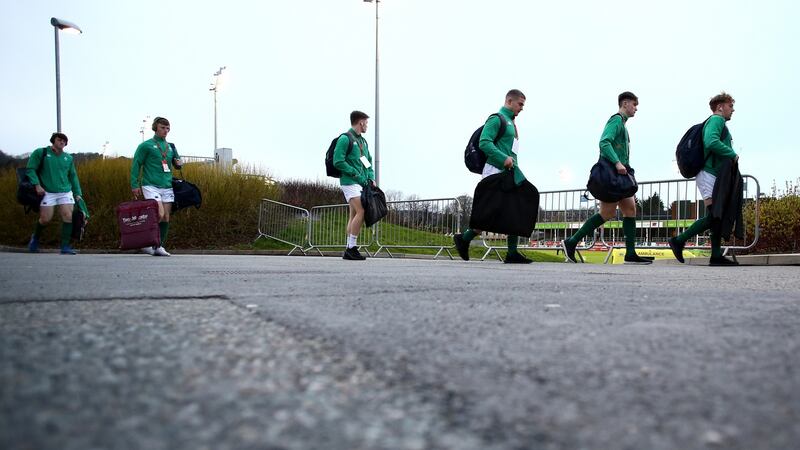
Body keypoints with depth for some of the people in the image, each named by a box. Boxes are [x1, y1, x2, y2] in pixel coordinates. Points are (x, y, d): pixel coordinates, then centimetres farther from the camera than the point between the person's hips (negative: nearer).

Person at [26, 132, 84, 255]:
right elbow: (30, 169, 0)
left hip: (65, 192, 3)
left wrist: (77, 193, 11)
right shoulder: (40, 153, 3)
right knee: (45, 219, -3)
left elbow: (73, 176, 18)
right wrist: (37, 185, -13)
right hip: (47, 192, -3)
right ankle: (35, 238, 28)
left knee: (68, 217, -9)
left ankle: (65, 247, -4)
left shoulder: (68, 158, 14)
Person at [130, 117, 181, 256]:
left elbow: (176, 164, 28)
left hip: (167, 186, 6)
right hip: (151, 186, -5)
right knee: (159, 214, -18)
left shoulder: (171, 147, 16)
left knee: (166, 217, 2)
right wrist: (135, 185, -8)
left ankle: (160, 246, 10)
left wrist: (178, 163, 2)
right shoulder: (146, 145, 0)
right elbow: (136, 165, -1)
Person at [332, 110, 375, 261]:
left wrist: (371, 178, 6)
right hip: (350, 182, -9)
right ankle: (352, 247, -14)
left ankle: (349, 251, 9)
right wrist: (356, 174, -14)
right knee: (360, 212, -18)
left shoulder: (363, 141, 20)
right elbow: (338, 162, -14)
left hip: (362, 183, 9)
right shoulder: (345, 139, -6)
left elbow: (369, 162, 24)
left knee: (354, 215, 7)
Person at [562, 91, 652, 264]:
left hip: (619, 174, 10)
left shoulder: (622, 123, 25)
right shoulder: (616, 120, -6)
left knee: (630, 210, 2)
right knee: (607, 213, -12)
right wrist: (617, 163, -30)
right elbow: (604, 142, -21)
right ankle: (571, 243, -8)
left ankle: (631, 254, -1)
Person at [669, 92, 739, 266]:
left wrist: (731, 157, 11)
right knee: (713, 216, -14)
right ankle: (679, 240, -9)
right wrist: (733, 154, -14)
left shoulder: (717, 122, 26)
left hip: (715, 175, 10)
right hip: (709, 175, -10)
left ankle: (716, 256, 3)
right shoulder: (716, 120, -5)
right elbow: (711, 142, -23)